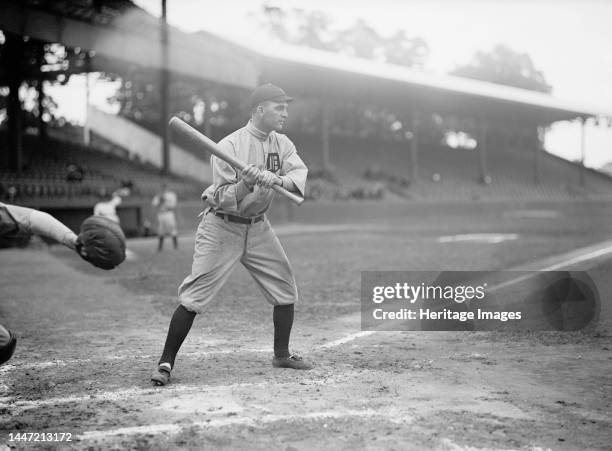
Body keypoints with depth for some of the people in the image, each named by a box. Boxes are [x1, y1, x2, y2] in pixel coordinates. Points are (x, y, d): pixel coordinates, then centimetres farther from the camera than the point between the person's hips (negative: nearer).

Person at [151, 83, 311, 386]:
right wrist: (247, 182, -39)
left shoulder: (282, 144, 0)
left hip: (258, 227, 6)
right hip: (221, 227, -6)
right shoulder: (229, 146, -19)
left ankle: (281, 355, 26)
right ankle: (166, 363, 0)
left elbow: (300, 175, -17)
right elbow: (223, 200, -22)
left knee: (285, 289, 8)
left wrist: (277, 179, -37)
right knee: (194, 297, -10)